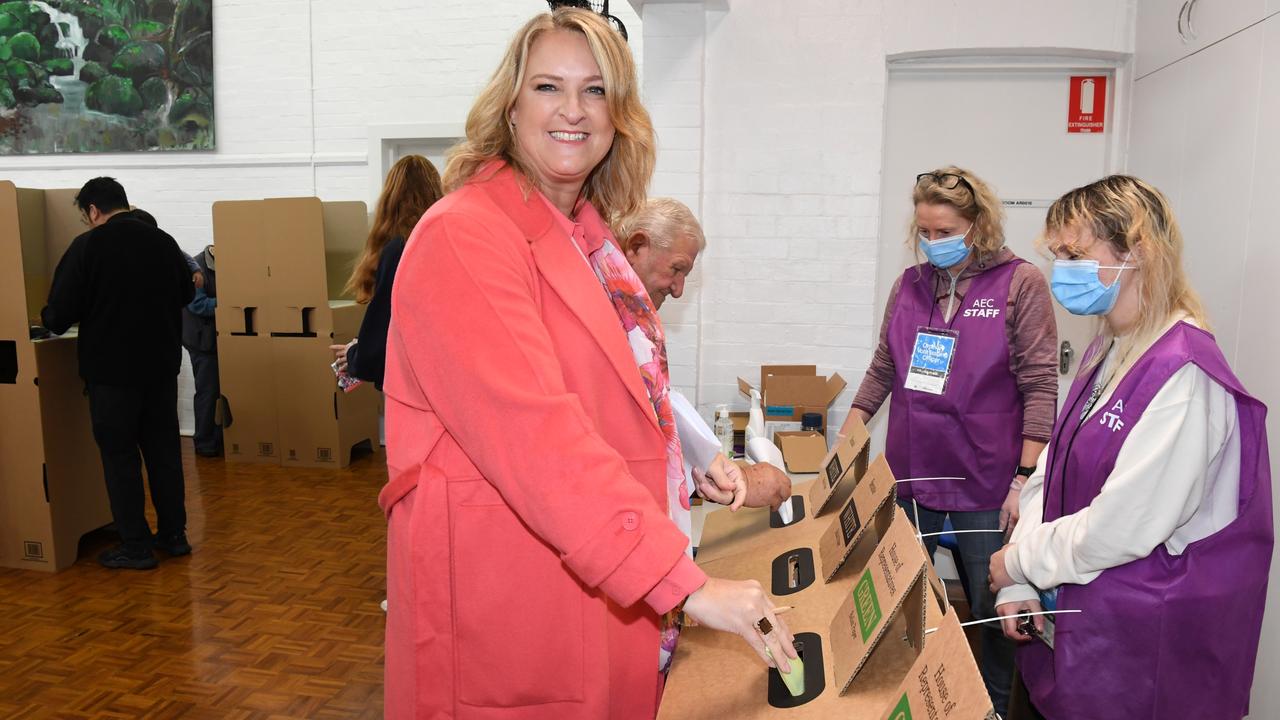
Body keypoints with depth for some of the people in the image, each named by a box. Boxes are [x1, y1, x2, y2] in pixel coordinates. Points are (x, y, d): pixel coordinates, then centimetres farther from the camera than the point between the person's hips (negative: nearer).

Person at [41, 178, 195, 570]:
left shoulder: (87, 246, -13)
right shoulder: (164, 241, 2)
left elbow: (59, 316, -12)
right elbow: (186, 294, 18)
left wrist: (49, 318, 10)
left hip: (111, 369, -5)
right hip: (162, 364, 5)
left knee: (119, 455, 5)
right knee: (164, 449, 13)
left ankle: (135, 547, 9)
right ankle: (173, 534, 21)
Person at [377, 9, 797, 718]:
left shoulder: (589, 239, 11)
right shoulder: (463, 237, -18)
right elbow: (532, 432, -28)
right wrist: (685, 581, -30)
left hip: (607, 576, 8)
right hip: (505, 591, -8)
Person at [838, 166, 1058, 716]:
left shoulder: (1020, 283, -5)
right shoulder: (910, 284, 8)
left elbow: (1039, 387, -7)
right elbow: (882, 371, 14)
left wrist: (1024, 480, -12)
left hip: (984, 488, -4)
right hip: (909, 480, 4)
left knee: (995, 615, 9)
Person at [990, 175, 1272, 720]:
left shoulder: (1181, 374, -23)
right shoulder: (1106, 353, 6)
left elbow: (1124, 525, -25)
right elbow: (1052, 469, 4)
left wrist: (1018, 560, -11)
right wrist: (1019, 584, -5)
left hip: (1142, 636, -8)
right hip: (1072, 609, 8)